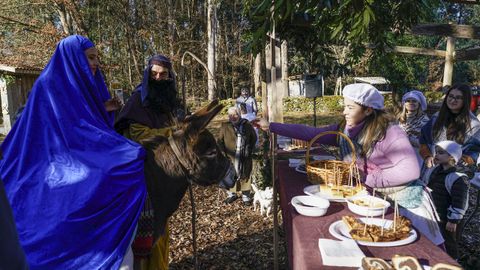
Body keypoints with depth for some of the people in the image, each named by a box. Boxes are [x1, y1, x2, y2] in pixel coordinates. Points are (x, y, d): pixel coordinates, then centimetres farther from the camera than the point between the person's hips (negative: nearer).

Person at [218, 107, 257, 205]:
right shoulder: (225, 126, -4)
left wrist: (250, 149, 5)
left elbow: (254, 138, 11)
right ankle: (232, 194, 25)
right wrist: (224, 152, -5)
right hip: (231, 157, -1)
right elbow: (220, 140, 4)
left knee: (245, 175, 8)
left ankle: (246, 196, 20)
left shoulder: (247, 124, -1)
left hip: (245, 157, 1)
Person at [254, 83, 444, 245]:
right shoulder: (343, 130, -5)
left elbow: (410, 171, -27)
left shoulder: (389, 132, -23)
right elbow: (309, 133, -5)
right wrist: (270, 126, -7)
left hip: (403, 201, -5)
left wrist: (368, 179, -23)